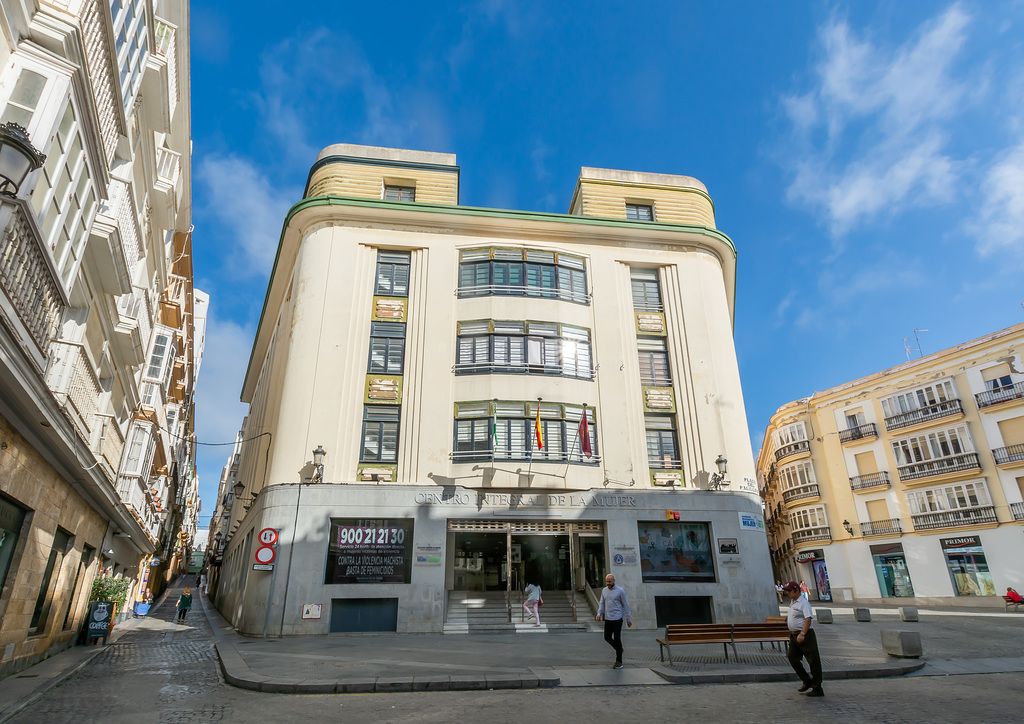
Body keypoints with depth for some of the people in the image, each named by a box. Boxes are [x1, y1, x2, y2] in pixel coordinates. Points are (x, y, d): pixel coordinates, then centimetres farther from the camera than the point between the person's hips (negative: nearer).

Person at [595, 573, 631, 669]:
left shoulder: (620, 591, -8)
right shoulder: (604, 590, 6)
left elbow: (625, 605, -3)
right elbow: (602, 604, 11)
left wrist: (628, 619, -1)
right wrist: (599, 614, -5)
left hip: (617, 619, -5)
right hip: (608, 619, 5)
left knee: (617, 639, -2)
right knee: (607, 637, 8)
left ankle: (619, 661, 10)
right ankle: (619, 649, 35)